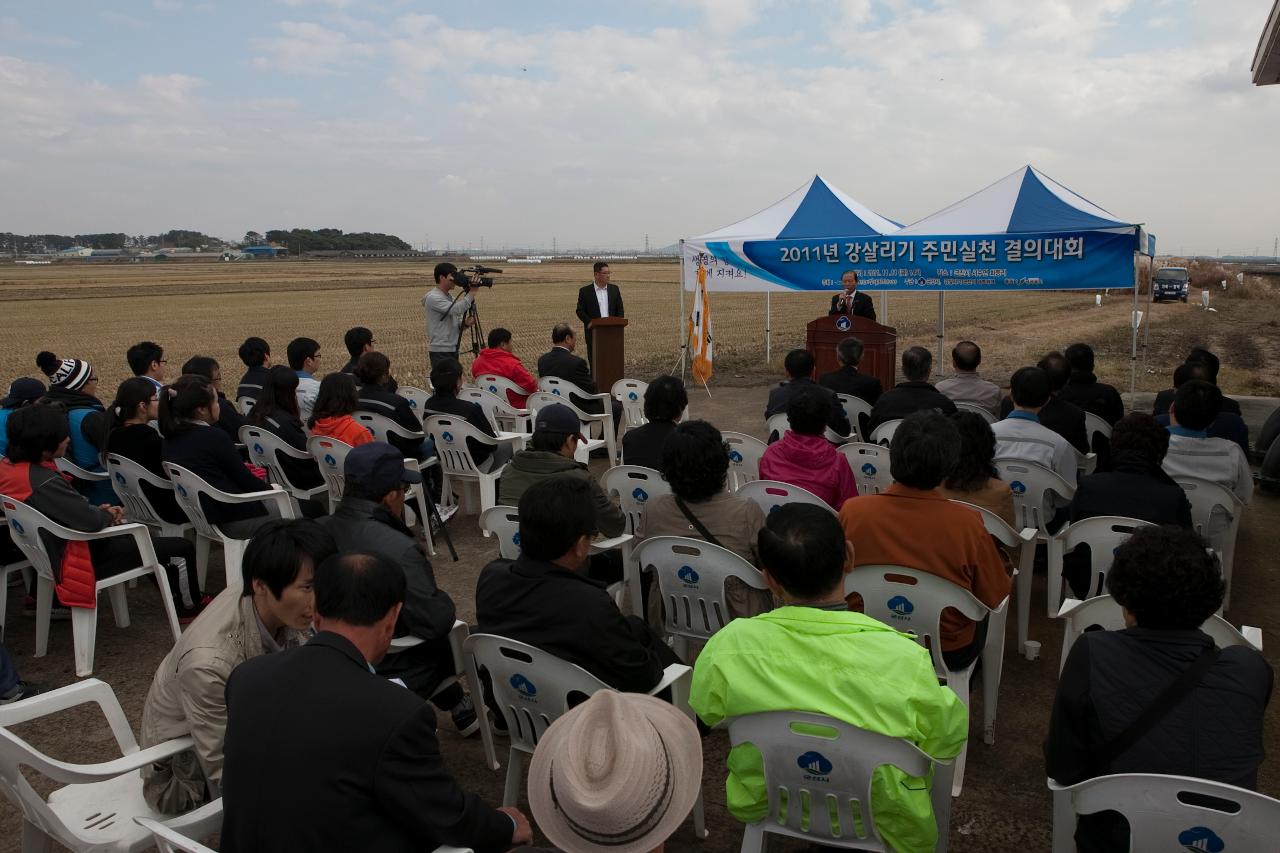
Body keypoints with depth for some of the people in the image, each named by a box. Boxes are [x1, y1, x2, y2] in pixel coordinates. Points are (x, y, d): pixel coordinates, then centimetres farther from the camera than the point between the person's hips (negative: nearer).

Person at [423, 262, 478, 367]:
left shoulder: (449, 298, 15)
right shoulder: (433, 298, -13)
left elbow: (455, 323, 18)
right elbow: (456, 310, -25)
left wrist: (465, 323, -5)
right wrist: (471, 293, -18)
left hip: (452, 349, 9)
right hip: (440, 351, -9)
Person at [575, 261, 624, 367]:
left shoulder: (614, 289, 10)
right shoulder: (585, 291, 0)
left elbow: (620, 309, 12)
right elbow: (579, 310, -1)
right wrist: (590, 323, -13)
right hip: (594, 333, -3)